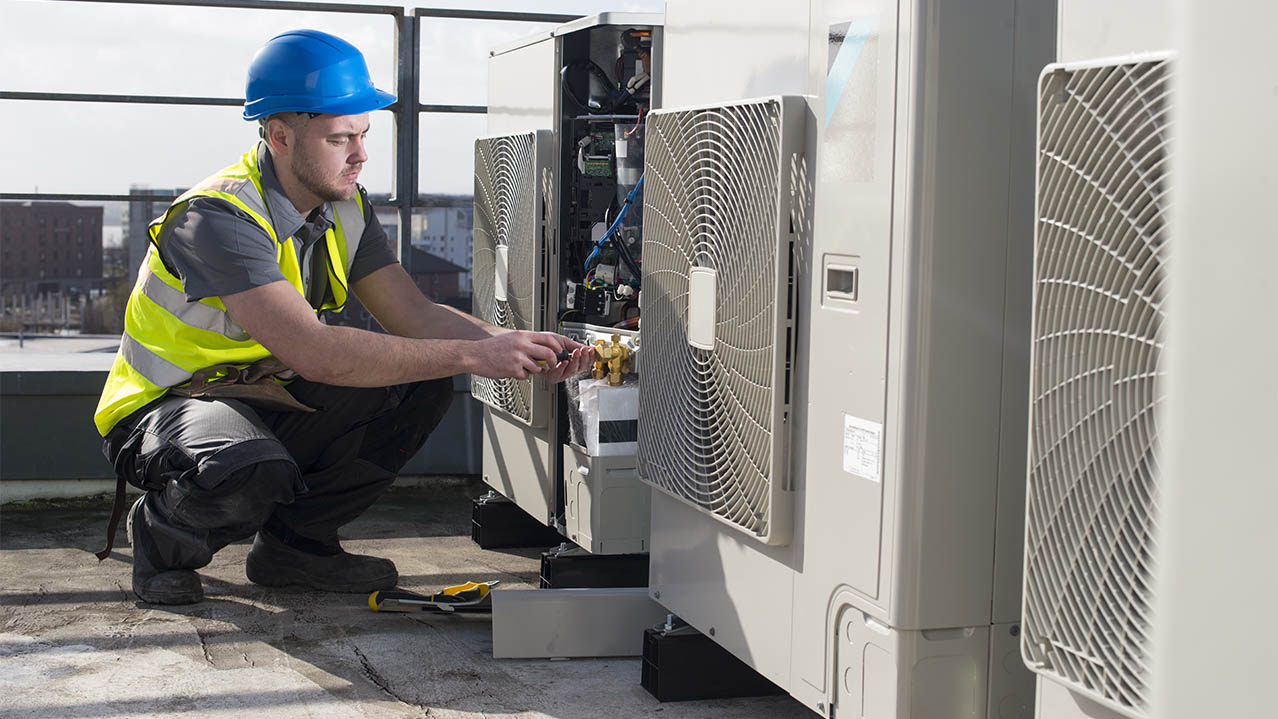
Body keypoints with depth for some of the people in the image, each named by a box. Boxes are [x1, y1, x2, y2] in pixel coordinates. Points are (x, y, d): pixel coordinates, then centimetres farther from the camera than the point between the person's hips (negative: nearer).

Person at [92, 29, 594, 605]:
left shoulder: (345, 207, -1)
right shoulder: (218, 217, -28)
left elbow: (414, 315, -3)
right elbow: (313, 352, -38)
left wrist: (516, 348, -23)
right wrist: (471, 355, -38)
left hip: (268, 401, 8)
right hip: (169, 407, -8)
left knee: (424, 385, -9)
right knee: (254, 472, -40)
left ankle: (295, 540, 2)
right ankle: (164, 536, -4)